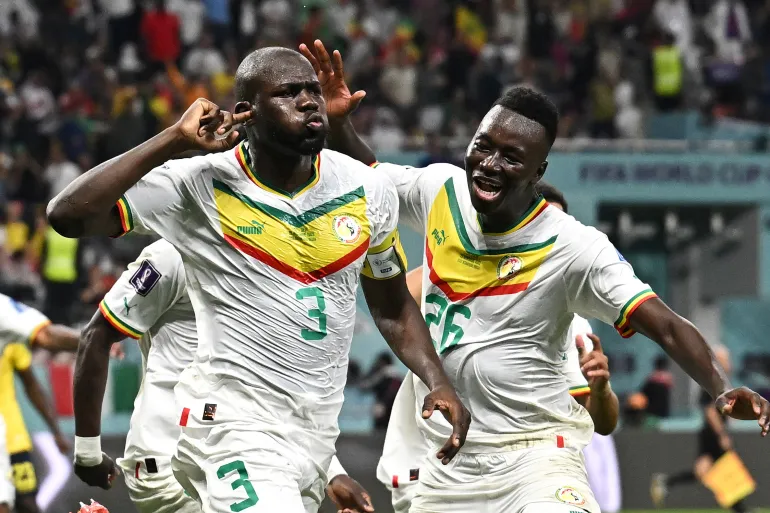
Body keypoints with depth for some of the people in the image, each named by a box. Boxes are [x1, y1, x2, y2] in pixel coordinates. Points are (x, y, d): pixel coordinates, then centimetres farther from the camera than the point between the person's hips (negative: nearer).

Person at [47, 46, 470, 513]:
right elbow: (69, 215, -20)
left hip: (316, 434, 6)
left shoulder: (366, 190, 3)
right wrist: (174, 140, -21)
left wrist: (438, 382, 0)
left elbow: (393, 309, 17)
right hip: (234, 424, -6)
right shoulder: (199, 186, -10)